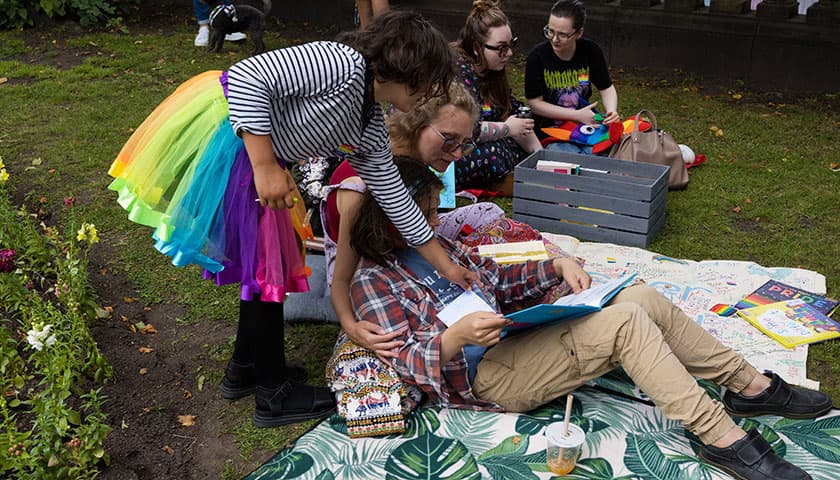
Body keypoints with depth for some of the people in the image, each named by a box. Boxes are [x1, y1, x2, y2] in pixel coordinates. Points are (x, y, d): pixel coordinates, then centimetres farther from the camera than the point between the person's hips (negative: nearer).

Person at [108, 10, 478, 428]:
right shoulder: (342, 64, -21)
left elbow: (393, 194, 14)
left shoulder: (371, 131, 8)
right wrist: (266, 166, -28)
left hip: (251, 161, 10)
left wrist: (445, 266, 17)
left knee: (272, 259, 17)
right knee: (263, 267, 0)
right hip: (220, 139, -10)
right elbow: (247, 77, -28)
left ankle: (244, 368, 37)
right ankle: (274, 395, 17)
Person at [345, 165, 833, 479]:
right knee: (625, 322, -25)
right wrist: (457, 335, -34)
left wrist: (558, 265, 8)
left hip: (512, 337, 9)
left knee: (646, 297, -5)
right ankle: (722, 437, -18)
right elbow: (408, 360, -15)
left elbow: (495, 277, 23)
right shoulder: (373, 280, -8)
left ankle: (750, 385, 8)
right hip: (486, 375, -9)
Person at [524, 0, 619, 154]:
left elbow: (607, 88, 9)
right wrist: (578, 115, -15)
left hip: (587, 121, 3)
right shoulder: (538, 56, -12)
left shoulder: (591, 51, -2)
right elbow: (535, 103, -11)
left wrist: (611, 112, -13)